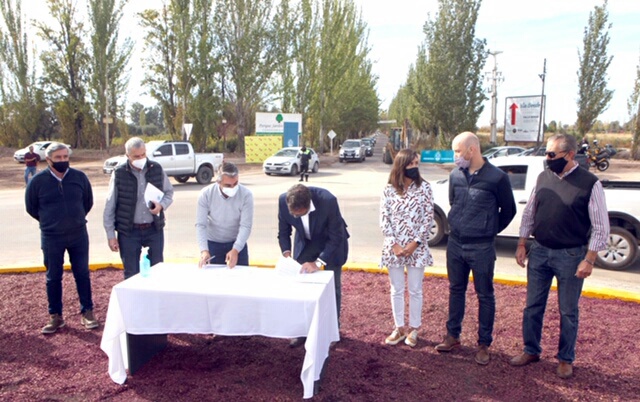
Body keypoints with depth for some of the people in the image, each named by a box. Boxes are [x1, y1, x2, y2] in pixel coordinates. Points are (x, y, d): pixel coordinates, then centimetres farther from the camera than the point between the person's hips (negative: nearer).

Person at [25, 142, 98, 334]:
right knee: (53, 277, 9)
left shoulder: (79, 177, -3)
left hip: (79, 235, 1)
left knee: (82, 274, 8)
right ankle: (55, 316, 20)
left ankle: (87, 312, 19)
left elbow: (88, 201, 11)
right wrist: (50, 221, 11)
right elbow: (31, 207, 7)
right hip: (51, 238, -1)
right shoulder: (38, 181, -6)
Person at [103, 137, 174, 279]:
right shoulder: (119, 173, -8)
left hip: (154, 229, 2)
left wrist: (162, 205, -11)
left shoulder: (156, 169, -2)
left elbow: (169, 192, 11)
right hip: (128, 231, -2)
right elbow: (110, 206, -3)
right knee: (131, 274, 9)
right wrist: (110, 235, -3)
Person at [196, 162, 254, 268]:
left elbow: (246, 226, -20)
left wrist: (235, 250, -31)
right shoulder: (206, 194, -17)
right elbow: (200, 225, -16)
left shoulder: (246, 195, -19)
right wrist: (204, 250, -29)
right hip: (213, 244, 0)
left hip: (237, 243, 0)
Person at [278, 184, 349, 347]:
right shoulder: (284, 200, -27)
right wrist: (286, 252, -23)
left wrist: (318, 262, -35)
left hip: (331, 242, -3)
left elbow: (336, 238, -28)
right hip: (305, 242, 3)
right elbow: (283, 231, -9)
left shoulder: (328, 200, -37)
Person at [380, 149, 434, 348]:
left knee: (415, 290, 9)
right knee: (396, 290, 12)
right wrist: (394, 244, -11)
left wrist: (415, 243, -13)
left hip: (417, 247, -1)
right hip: (394, 246, 1)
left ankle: (413, 329, 26)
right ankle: (399, 328, 27)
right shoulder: (389, 189, -2)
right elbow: (384, 219, -3)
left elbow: (429, 217, -6)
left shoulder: (424, 187, -4)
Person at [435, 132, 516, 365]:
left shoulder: (496, 178, -12)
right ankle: (453, 336, 30)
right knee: (456, 290, 16)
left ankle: (484, 344, 21)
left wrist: (489, 231, 6)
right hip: (455, 244, 5)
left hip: (481, 248, -4)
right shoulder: (455, 176, 2)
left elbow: (508, 210, 0)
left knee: (485, 296, 7)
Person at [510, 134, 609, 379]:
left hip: (570, 256, -4)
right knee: (533, 306, 12)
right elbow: (529, 213, 10)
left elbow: (601, 227, -10)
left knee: (568, 312, 10)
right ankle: (531, 351, 29)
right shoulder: (543, 178, 2)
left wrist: (589, 260, -13)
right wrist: (522, 244, 8)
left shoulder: (589, 184, -11)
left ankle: (566, 359, 27)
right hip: (539, 252, 4)